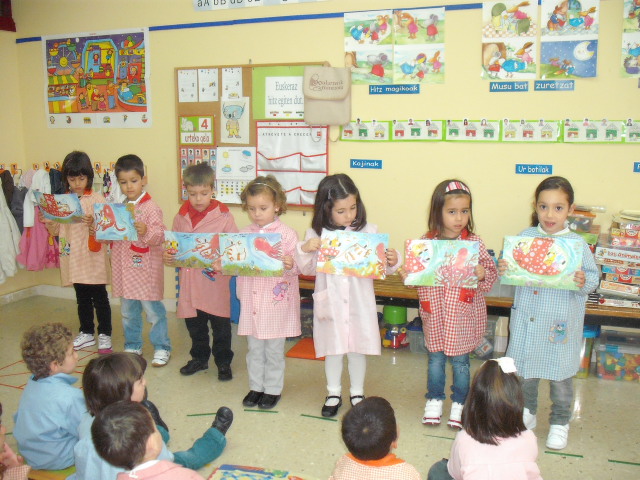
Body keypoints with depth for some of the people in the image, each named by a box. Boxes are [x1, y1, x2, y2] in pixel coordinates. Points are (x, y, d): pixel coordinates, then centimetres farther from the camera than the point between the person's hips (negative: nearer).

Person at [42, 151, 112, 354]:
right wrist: (48, 223, -8)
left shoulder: (97, 199, -7)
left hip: (93, 257, -4)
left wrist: (93, 223, -29)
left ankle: (104, 334, 16)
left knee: (99, 297, 4)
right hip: (73, 258, 5)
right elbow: (56, 231, 11)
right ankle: (87, 333, 29)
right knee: (82, 297, 16)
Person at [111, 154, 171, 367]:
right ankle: (132, 346, 31)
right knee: (128, 311, 16)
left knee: (153, 309, 1)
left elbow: (160, 235, -18)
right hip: (124, 268, 6)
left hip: (145, 268, -6)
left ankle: (162, 347, 15)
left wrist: (146, 231, -37)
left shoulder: (151, 207, -11)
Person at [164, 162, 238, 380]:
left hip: (216, 282, -4)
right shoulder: (181, 217, 4)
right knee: (195, 325, 18)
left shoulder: (223, 216, -8)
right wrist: (168, 256, -6)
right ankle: (199, 358, 38)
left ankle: (223, 362, 25)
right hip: (190, 282, 4)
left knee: (220, 325, 8)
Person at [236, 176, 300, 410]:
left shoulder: (287, 234, -8)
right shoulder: (244, 234, 4)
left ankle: (273, 389, 25)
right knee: (254, 348, 16)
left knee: (274, 349, 9)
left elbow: (295, 267, -9)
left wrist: (290, 265, -30)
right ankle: (256, 387, 32)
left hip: (277, 302, -4)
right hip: (251, 300, 4)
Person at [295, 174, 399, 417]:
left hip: (359, 303, 0)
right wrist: (304, 249, -16)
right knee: (332, 348, 16)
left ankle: (357, 393, 35)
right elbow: (307, 269, 1)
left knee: (357, 348, 15)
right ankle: (334, 394, 35)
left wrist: (391, 262, -21)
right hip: (330, 303, 0)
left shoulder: (368, 231, -6)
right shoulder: (316, 234, -6)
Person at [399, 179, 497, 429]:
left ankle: (459, 404, 30)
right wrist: (407, 275, -14)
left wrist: (483, 275, -24)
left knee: (460, 361, 12)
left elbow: (492, 272, -3)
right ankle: (434, 401, 33)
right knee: (435, 359, 14)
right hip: (435, 313, 1)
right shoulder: (426, 242, -5)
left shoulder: (474, 243, -7)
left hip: (463, 316, -1)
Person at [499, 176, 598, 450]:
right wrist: (503, 270, -15)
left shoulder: (578, 244, -9)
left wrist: (584, 282, -26)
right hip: (526, 319, 3)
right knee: (523, 368, 17)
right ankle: (527, 413, 40)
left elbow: (593, 276, -4)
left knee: (560, 373, 12)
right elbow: (513, 271, 6)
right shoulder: (525, 237, -2)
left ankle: (560, 422, 34)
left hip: (560, 323, -2)